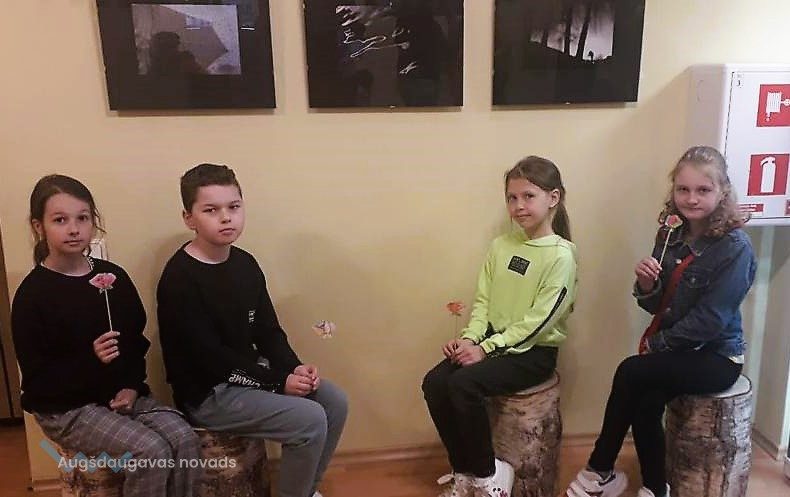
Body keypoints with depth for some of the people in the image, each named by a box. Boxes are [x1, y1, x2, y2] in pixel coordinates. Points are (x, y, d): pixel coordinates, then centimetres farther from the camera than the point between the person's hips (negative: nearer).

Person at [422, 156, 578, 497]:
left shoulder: (561, 256, -13)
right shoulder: (501, 246, 7)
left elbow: (537, 322, -17)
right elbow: (483, 300, 8)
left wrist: (486, 349, -19)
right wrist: (470, 338, -10)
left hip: (534, 352, -6)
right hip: (493, 341, 6)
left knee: (463, 384, -27)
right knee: (434, 383, -14)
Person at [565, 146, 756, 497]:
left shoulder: (735, 247, -17)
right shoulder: (672, 234, 1)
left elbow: (710, 319, -19)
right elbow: (657, 306, 4)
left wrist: (655, 343, -11)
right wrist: (646, 284, -18)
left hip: (716, 356, -5)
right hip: (675, 348, 5)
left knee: (630, 372, -24)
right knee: (646, 403, -23)